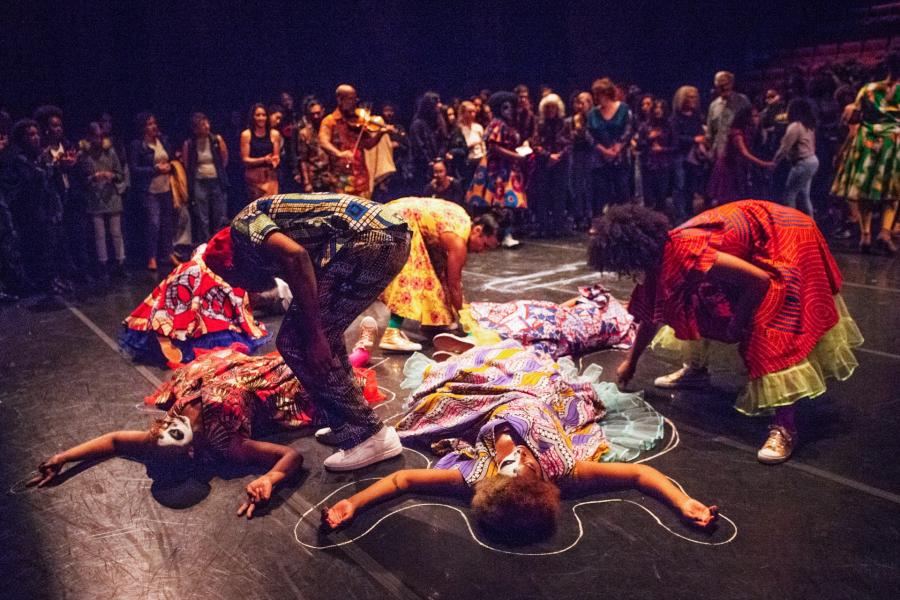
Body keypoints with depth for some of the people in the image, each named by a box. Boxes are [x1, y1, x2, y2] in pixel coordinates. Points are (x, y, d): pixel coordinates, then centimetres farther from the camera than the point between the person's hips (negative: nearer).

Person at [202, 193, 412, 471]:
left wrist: (314, 336, -12)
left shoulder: (243, 225, 7)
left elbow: (295, 255, -14)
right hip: (393, 236, 10)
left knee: (295, 342, 0)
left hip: (367, 238, -10)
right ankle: (348, 422, 31)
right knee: (323, 329, 25)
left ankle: (367, 437, 5)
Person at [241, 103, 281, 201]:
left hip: (270, 176, 1)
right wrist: (263, 160, -14)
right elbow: (245, 159, -1)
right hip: (253, 177, -1)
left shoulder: (274, 134, 7)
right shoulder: (246, 135, 1)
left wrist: (275, 161, -12)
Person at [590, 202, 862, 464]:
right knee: (689, 303, 12)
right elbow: (652, 314, 10)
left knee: (774, 328, -18)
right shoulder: (657, 259, -6)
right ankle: (696, 371, 30)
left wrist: (736, 323, -17)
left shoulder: (683, 255, -36)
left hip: (783, 240, -9)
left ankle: (785, 427, -14)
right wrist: (630, 362, 20)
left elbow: (759, 280, -33)